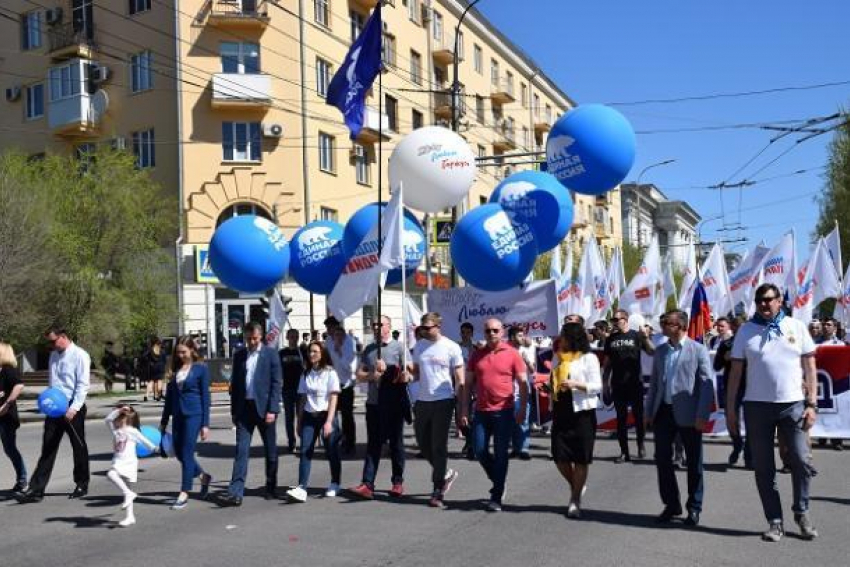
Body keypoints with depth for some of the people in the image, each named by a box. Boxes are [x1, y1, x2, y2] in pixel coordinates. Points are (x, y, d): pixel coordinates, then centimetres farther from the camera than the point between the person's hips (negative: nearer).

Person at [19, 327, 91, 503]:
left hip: (73, 408, -6)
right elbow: (52, 382, 17)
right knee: (48, 448, 4)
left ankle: (82, 485, 22)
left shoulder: (79, 356, -11)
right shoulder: (53, 356, 10)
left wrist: (73, 409, -20)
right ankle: (36, 489, 4)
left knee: (79, 447, 8)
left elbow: (83, 385, -15)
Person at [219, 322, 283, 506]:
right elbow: (234, 384, 12)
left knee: (271, 451, 8)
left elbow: (277, 383, -5)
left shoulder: (270, 354, -2)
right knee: (241, 451, -3)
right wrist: (234, 410, 7)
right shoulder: (239, 355, 9)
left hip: (264, 408, -2)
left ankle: (271, 488, 23)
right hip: (244, 408, 2)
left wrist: (272, 410, -12)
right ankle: (235, 493, -5)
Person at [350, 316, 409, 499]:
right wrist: (372, 375, -9)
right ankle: (367, 484, 0)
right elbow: (359, 375, 10)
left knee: (396, 443, 7)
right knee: (373, 444, 3)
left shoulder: (398, 347, -2)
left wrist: (386, 370, -15)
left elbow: (406, 374, -5)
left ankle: (398, 482, 17)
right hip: (373, 403, 4)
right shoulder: (368, 349, 12)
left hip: (394, 404, -4)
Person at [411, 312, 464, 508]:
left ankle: (438, 492, 7)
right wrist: (408, 376, -9)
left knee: (439, 446, -1)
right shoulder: (419, 345, 8)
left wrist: (463, 409, -8)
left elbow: (460, 381, -4)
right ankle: (446, 473, 34)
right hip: (422, 401, 5)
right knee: (423, 443, 11)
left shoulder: (451, 347, -6)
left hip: (443, 402, -5)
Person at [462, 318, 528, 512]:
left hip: (504, 411, -3)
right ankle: (498, 481, 28)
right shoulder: (477, 355, 8)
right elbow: (468, 384, 11)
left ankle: (496, 497, 9)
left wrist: (522, 409, -7)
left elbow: (523, 383, -1)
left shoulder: (512, 354, -2)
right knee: (480, 450, 3)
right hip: (481, 411, 4)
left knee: (500, 454, 1)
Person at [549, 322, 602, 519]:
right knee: (560, 457, 2)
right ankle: (576, 485, 29)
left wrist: (575, 384, -22)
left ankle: (575, 499, 13)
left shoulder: (588, 358, -5)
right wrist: (551, 387, 3)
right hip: (561, 412, 5)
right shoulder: (558, 357, 11)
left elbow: (597, 386, -9)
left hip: (582, 412, -5)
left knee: (581, 458, 1)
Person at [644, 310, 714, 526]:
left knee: (694, 462, 6)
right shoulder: (660, 351, 12)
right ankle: (671, 504, 20)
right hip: (663, 412, 5)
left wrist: (702, 415, -15)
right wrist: (649, 411, 11)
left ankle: (694, 507, 20)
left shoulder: (698, 350, -4)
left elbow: (707, 384, -8)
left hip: (687, 414, -5)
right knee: (662, 459, 6)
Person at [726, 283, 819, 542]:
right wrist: (730, 409, 1)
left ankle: (802, 513, 21)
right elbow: (735, 372, 5)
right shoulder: (746, 330, 5)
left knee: (801, 461, -2)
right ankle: (775, 521, 16)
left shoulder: (796, 327, 5)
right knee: (763, 467, 4)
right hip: (757, 405, 1)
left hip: (793, 404, 0)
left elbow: (810, 368, 5)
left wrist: (812, 404, -3)